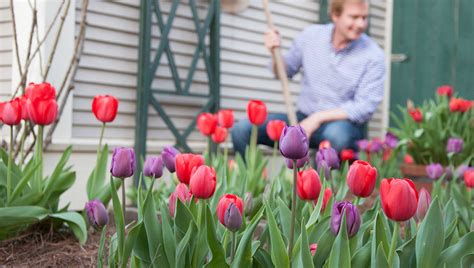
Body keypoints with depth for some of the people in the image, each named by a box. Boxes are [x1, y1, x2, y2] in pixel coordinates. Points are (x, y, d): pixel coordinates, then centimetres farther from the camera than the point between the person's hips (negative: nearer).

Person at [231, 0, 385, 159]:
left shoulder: (373, 55, -9)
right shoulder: (311, 35, 3)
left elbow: (364, 107, -13)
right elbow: (286, 71, 15)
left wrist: (319, 118, -20)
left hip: (343, 123, -3)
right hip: (303, 118, 4)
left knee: (336, 134, -41)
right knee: (242, 129, -17)